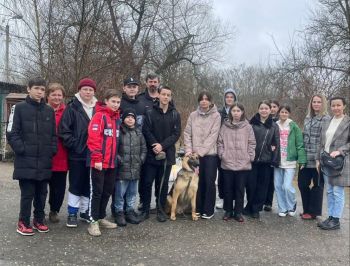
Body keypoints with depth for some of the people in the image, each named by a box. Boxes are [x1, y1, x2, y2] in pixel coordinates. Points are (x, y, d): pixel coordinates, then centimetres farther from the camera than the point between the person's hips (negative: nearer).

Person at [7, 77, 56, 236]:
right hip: (26, 161, -4)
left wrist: (52, 150, 2)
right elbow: (11, 133, -5)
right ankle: (23, 223, 16)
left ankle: (39, 220, 26)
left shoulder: (49, 111, 11)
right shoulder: (19, 108, -1)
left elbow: (53, 134, 15)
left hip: (44, 161, 4)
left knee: (41, 193, 12)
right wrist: (21, 150, -13)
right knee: (27, 193, 1)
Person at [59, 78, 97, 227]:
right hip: (77, 154, -4)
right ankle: (72, 213, 16)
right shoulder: (72, 107, -3)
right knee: (75, 185, 4)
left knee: (89, 185, 12)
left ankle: (85, 211, 26)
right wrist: (74, 145, -13)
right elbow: (64, 130, -9)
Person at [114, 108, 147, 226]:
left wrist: (141, 160, 7)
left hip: (135, 169, 6)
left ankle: (130, 211, 27)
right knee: (120, 192, 1)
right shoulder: (119, 132, -7)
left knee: (132, 192, 14)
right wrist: (120, 160, -12)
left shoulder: (138, 132, 12)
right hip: (122, 169, -5)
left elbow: (144, 148, 17)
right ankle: (119, 213, 14)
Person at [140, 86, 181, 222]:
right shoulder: (150, 113, 3)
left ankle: (161, 210, 18)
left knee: (163, 183, 7)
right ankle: (145, 210, 14)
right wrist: (155, 146, -17)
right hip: (151, 154, -1)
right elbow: (146, 131, -4)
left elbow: (176, 133, -2)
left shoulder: (175, 115, 6)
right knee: (147, 182, 2)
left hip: (167, 154, 1)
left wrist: (162, 145, -14)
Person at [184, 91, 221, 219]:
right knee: (198, 181, 6)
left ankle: (208, 210, 11)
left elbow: (213, 136, -9)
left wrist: (200, 151, -15)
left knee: (209, 182, -1)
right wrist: (189, 150, -8)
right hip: (195, 154, 3)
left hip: (210, 154, -2)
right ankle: (198, 208, 19)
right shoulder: (193, 115, 7)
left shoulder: (216, 116, -2)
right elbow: (187, 133, 6)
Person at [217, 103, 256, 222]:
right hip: (227, 163, 1)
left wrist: (250, 157, -4)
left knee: (240, 189, 6)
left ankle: (238, 212, 17)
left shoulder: (248, 127, 3)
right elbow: (220, 142, 6)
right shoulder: (224, 126, 5)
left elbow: (252, 143, 3)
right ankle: (228, 210, 22)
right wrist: (222, 154, -5)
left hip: (243, 164, -1)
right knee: (228, 189, 9)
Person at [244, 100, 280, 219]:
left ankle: (256, 209, 17)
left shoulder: (274, 126, 8)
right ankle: (249, 206, 21)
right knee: (251, 184, 2)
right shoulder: (252, 123, 2)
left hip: (266, 160, 2)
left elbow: (277, 143, 7)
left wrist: (275, 159, -1)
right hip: (252, 159, -1)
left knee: (262, 185, 5)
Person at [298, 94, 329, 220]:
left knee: (317, 185, 5)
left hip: (318, 158, -6)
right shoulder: (307, 118, 14)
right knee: (302, 183, 8)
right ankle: (306, 209, 24)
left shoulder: (326, 119, -6)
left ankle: (313, 211, 17)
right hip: (306, 158, 6)